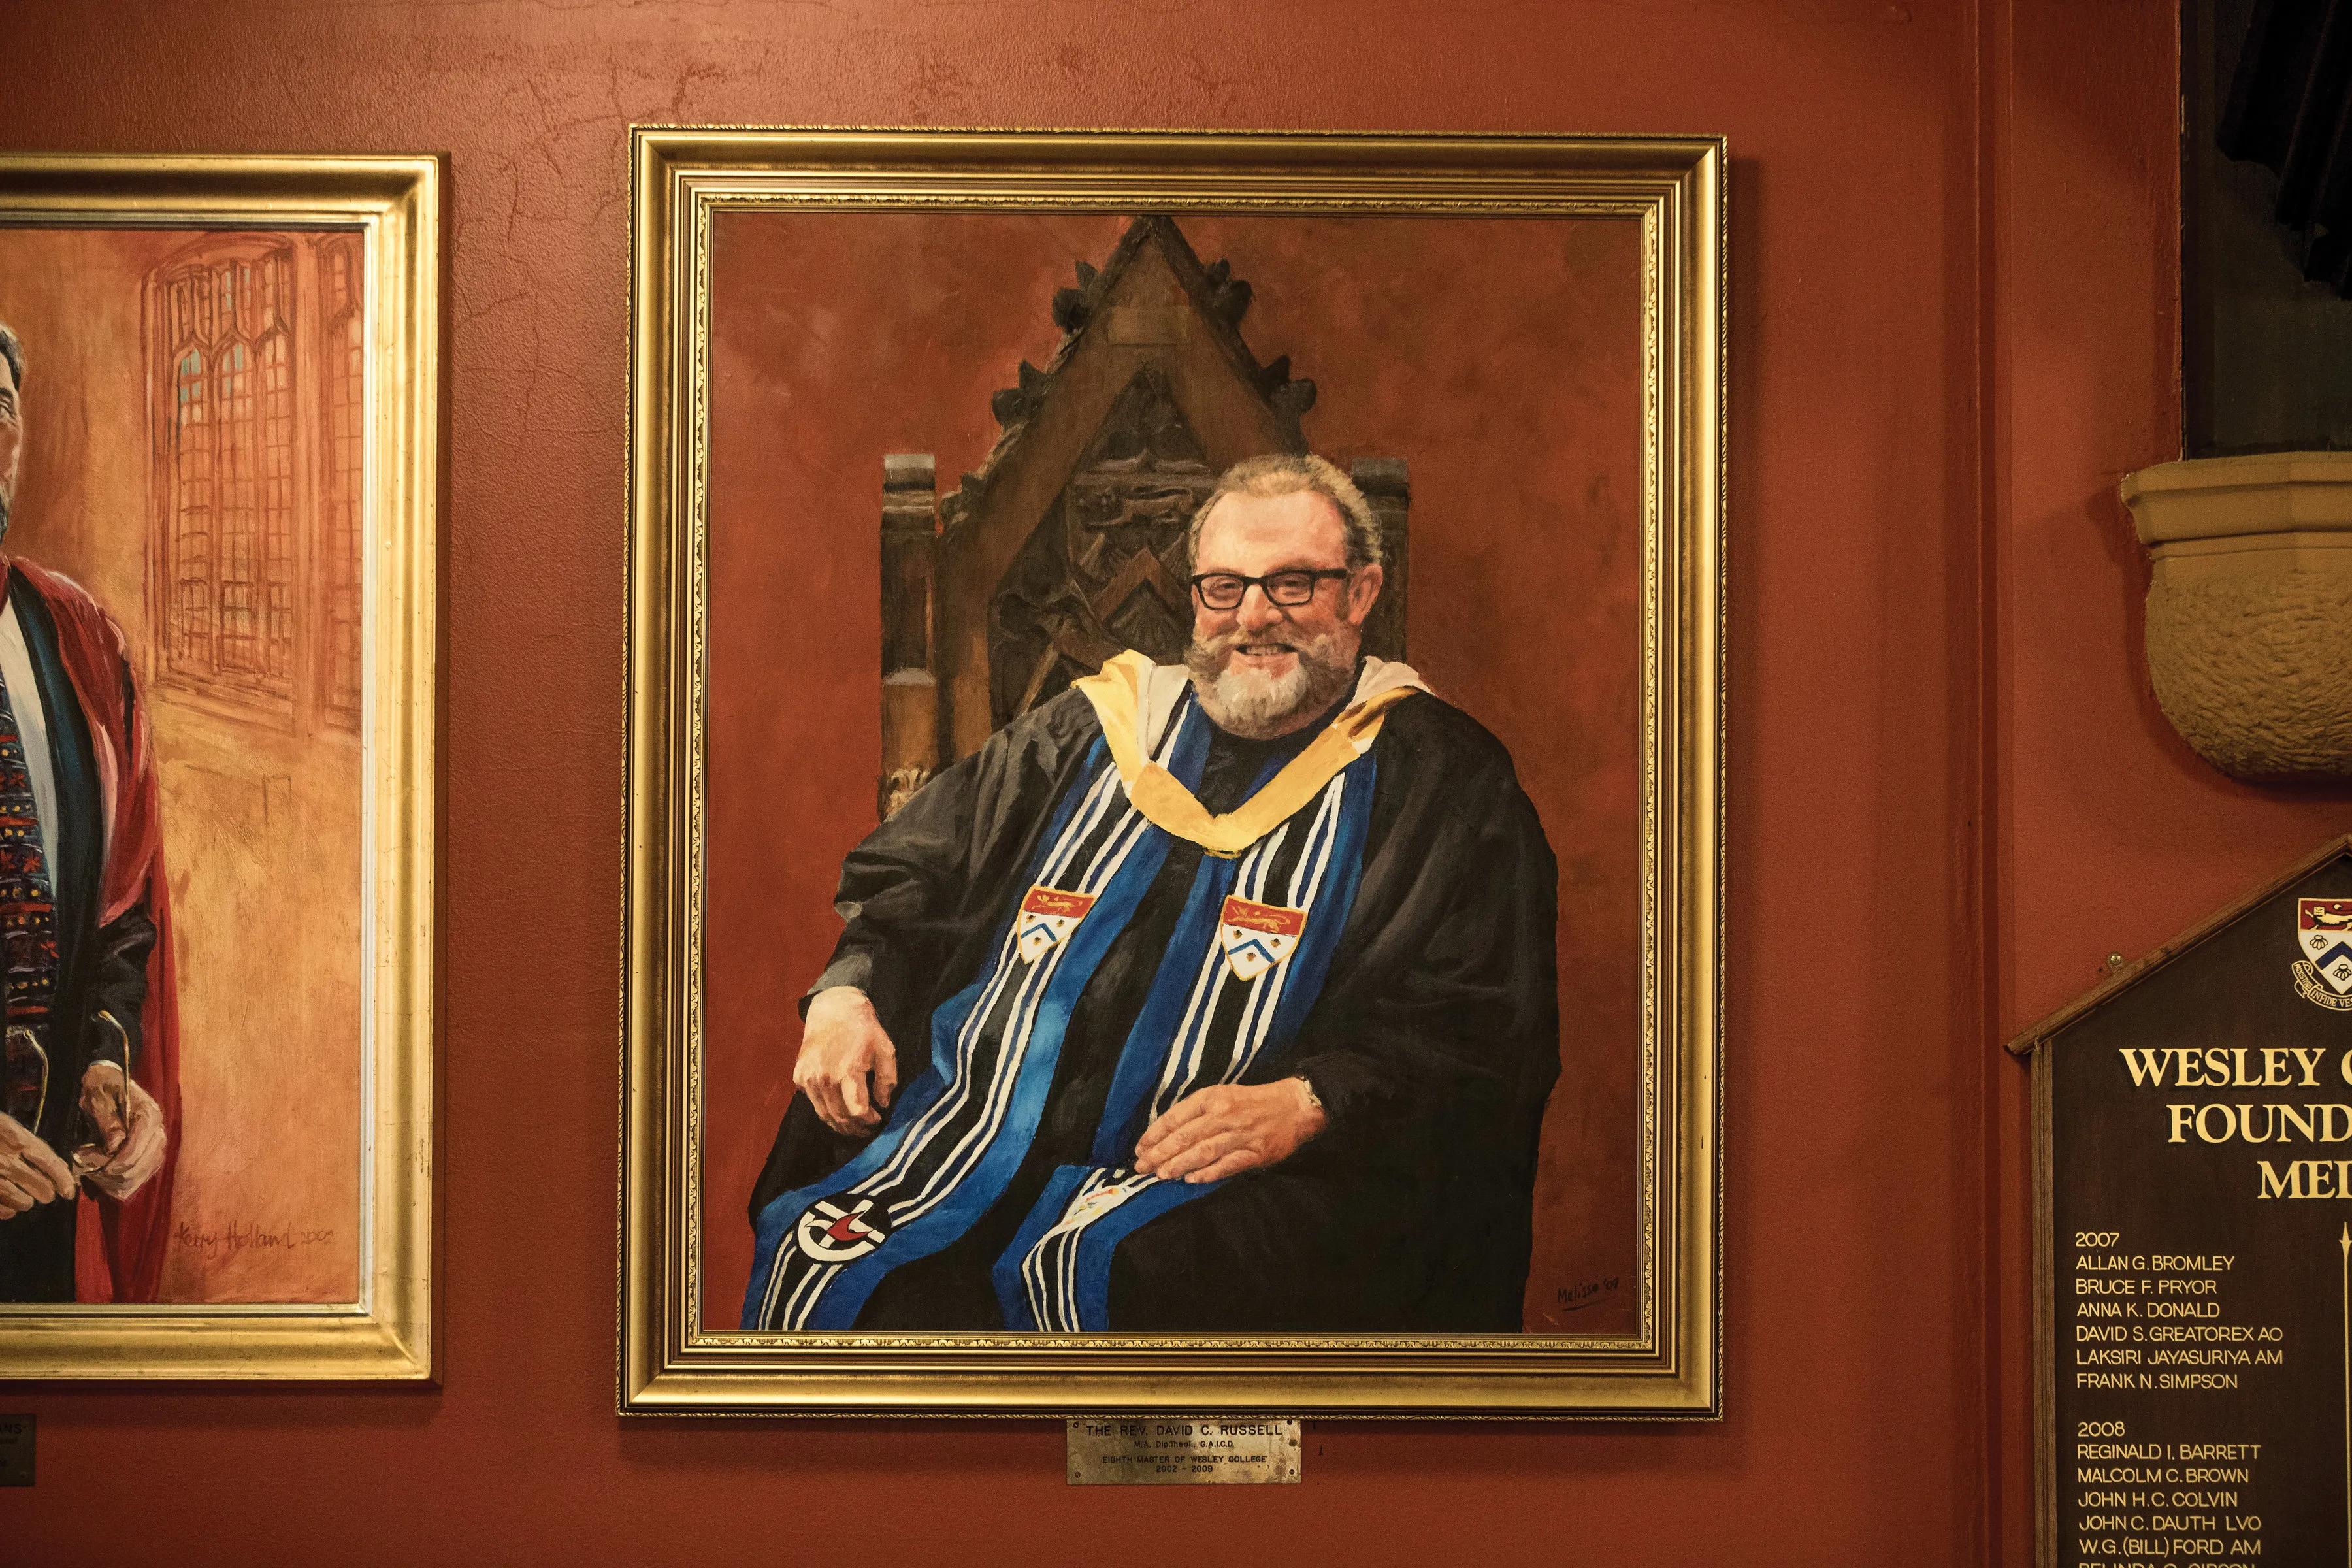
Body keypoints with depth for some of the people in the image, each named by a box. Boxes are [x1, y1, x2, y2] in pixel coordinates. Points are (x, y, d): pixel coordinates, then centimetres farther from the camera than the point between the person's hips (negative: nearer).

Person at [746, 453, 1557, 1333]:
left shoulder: (1438, 778, 9)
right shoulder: (1091, 731, 22)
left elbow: (1485, 1029, -1)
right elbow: (904, 876, 28)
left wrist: (1308, 1105, -17)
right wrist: (848, 988, 6)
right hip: (976, 1122, 4)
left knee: (1086, 1274, -36)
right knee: (818, 1254, -25)